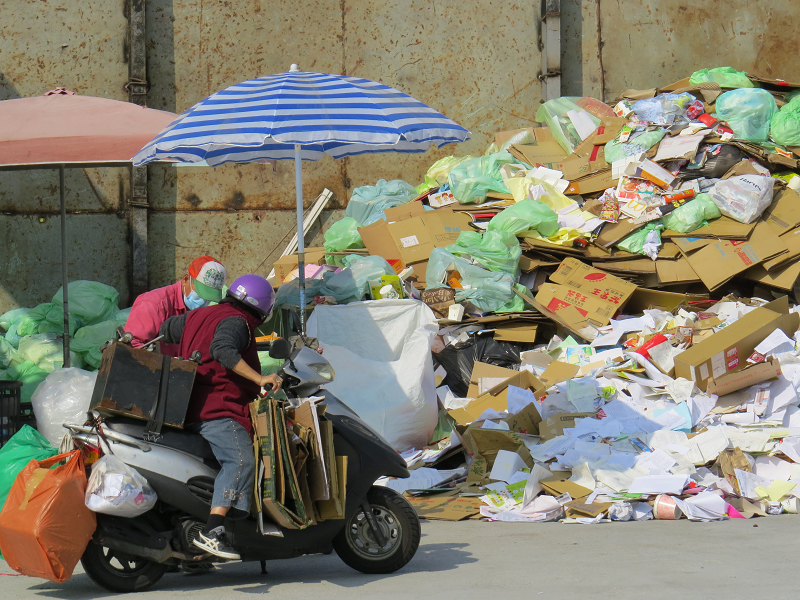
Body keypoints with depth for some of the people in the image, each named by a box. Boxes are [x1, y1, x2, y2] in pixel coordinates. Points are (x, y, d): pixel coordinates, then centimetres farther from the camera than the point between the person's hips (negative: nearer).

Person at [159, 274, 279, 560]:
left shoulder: (198, 316, 20)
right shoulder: (236, 322, -8)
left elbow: (165, 330, 35)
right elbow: (222, 350, -28)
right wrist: (260, 379, -29)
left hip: (189, 407, 10)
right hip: (216, 408, -10)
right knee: (241, 461, -23)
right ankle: (212, 532, -37)